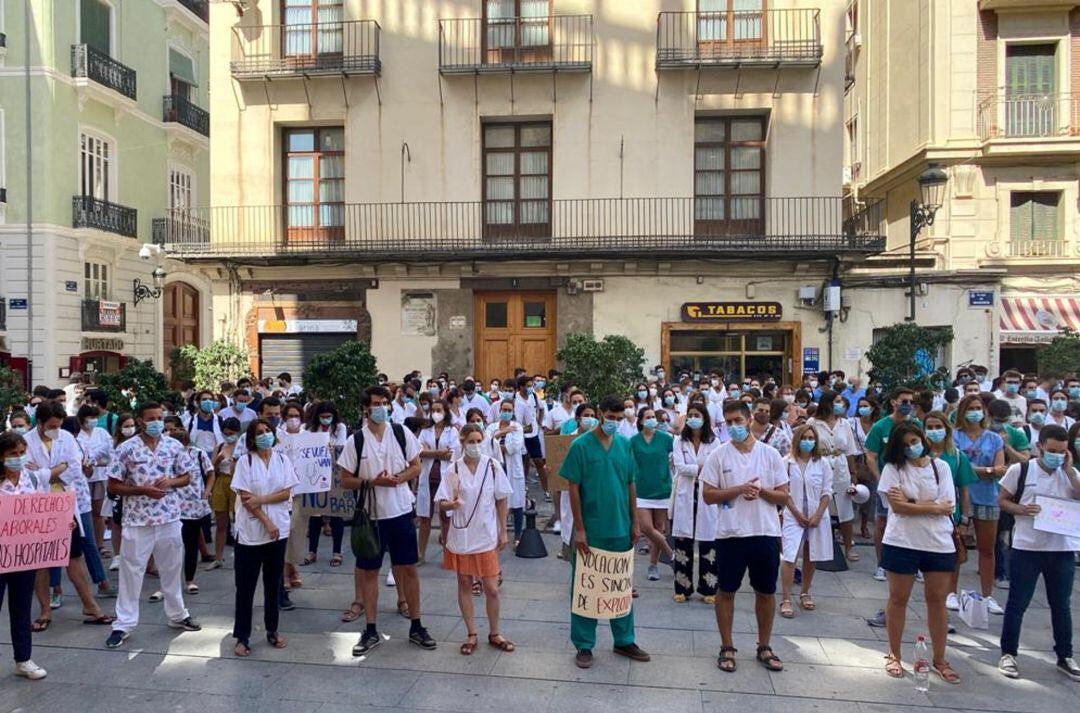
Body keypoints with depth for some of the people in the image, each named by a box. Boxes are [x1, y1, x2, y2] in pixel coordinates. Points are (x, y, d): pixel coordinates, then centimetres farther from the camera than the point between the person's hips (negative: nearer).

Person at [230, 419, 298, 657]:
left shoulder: (282, 460, 5)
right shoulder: (245, 461, -5)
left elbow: (286, 493, -1)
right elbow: (245, 498, -9)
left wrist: (261, 499, -15)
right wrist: (267, 522, -14)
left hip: (278, 531, 3)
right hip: (250, 532, -3)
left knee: (274, 583, 12)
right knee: (246, 586, 3)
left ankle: (272, 630, 25)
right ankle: (243, 637, 13)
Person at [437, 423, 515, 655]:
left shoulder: (492, 466, -5)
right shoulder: (453, 470, -7)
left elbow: (501, 500, 3)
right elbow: (441, 504, -6)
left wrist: (503, 532, 3)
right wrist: (451, 504, -29)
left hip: (486, 537, 0)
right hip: (461, 536, 0)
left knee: (492, 588, 3)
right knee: (464, 584, 11)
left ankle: (494, 634, 23)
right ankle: (471, 635, 25)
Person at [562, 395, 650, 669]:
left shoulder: (624, 444, 4)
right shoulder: (581, 445, -10)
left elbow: (630, 485, 10)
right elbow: (573, 489, -10)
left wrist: (635, 523, 9)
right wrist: (579, 529, -12)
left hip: (620, 529, 4)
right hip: (591, 531, -4)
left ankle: (624, 641, 31)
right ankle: (584, 645, 20)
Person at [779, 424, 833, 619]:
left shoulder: (822, 463, 1)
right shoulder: (787, 462, -4)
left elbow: (827, 492, 0)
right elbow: (784, 491, -4)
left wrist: (817, 515, -8)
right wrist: (797, 514, -8)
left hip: (817, 516, 2)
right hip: (794, 516, -2)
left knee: (811, 557, 11)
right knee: (790, 557, -10)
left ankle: (804, 593, 28)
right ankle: (786, 600, -7)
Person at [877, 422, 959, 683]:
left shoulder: (940, 467, 2)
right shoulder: (893, 468, -4)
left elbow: (948, 507, -7)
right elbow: (896, 506, -13)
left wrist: (910, 503, -13)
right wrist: (934, 507, -11)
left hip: (938, 543, 2)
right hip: (902, 542, -2)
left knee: (937, 599, 9)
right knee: (898, 598, 8)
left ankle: (939, 660, 22)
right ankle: (894, 655, 22)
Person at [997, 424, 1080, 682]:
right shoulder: (1020, 470, -4)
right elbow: (1002, 501, 1)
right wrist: (1022, 510, -18)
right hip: (1026, 548, -3)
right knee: (1017, 603, 4)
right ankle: (1008, 653, 16)